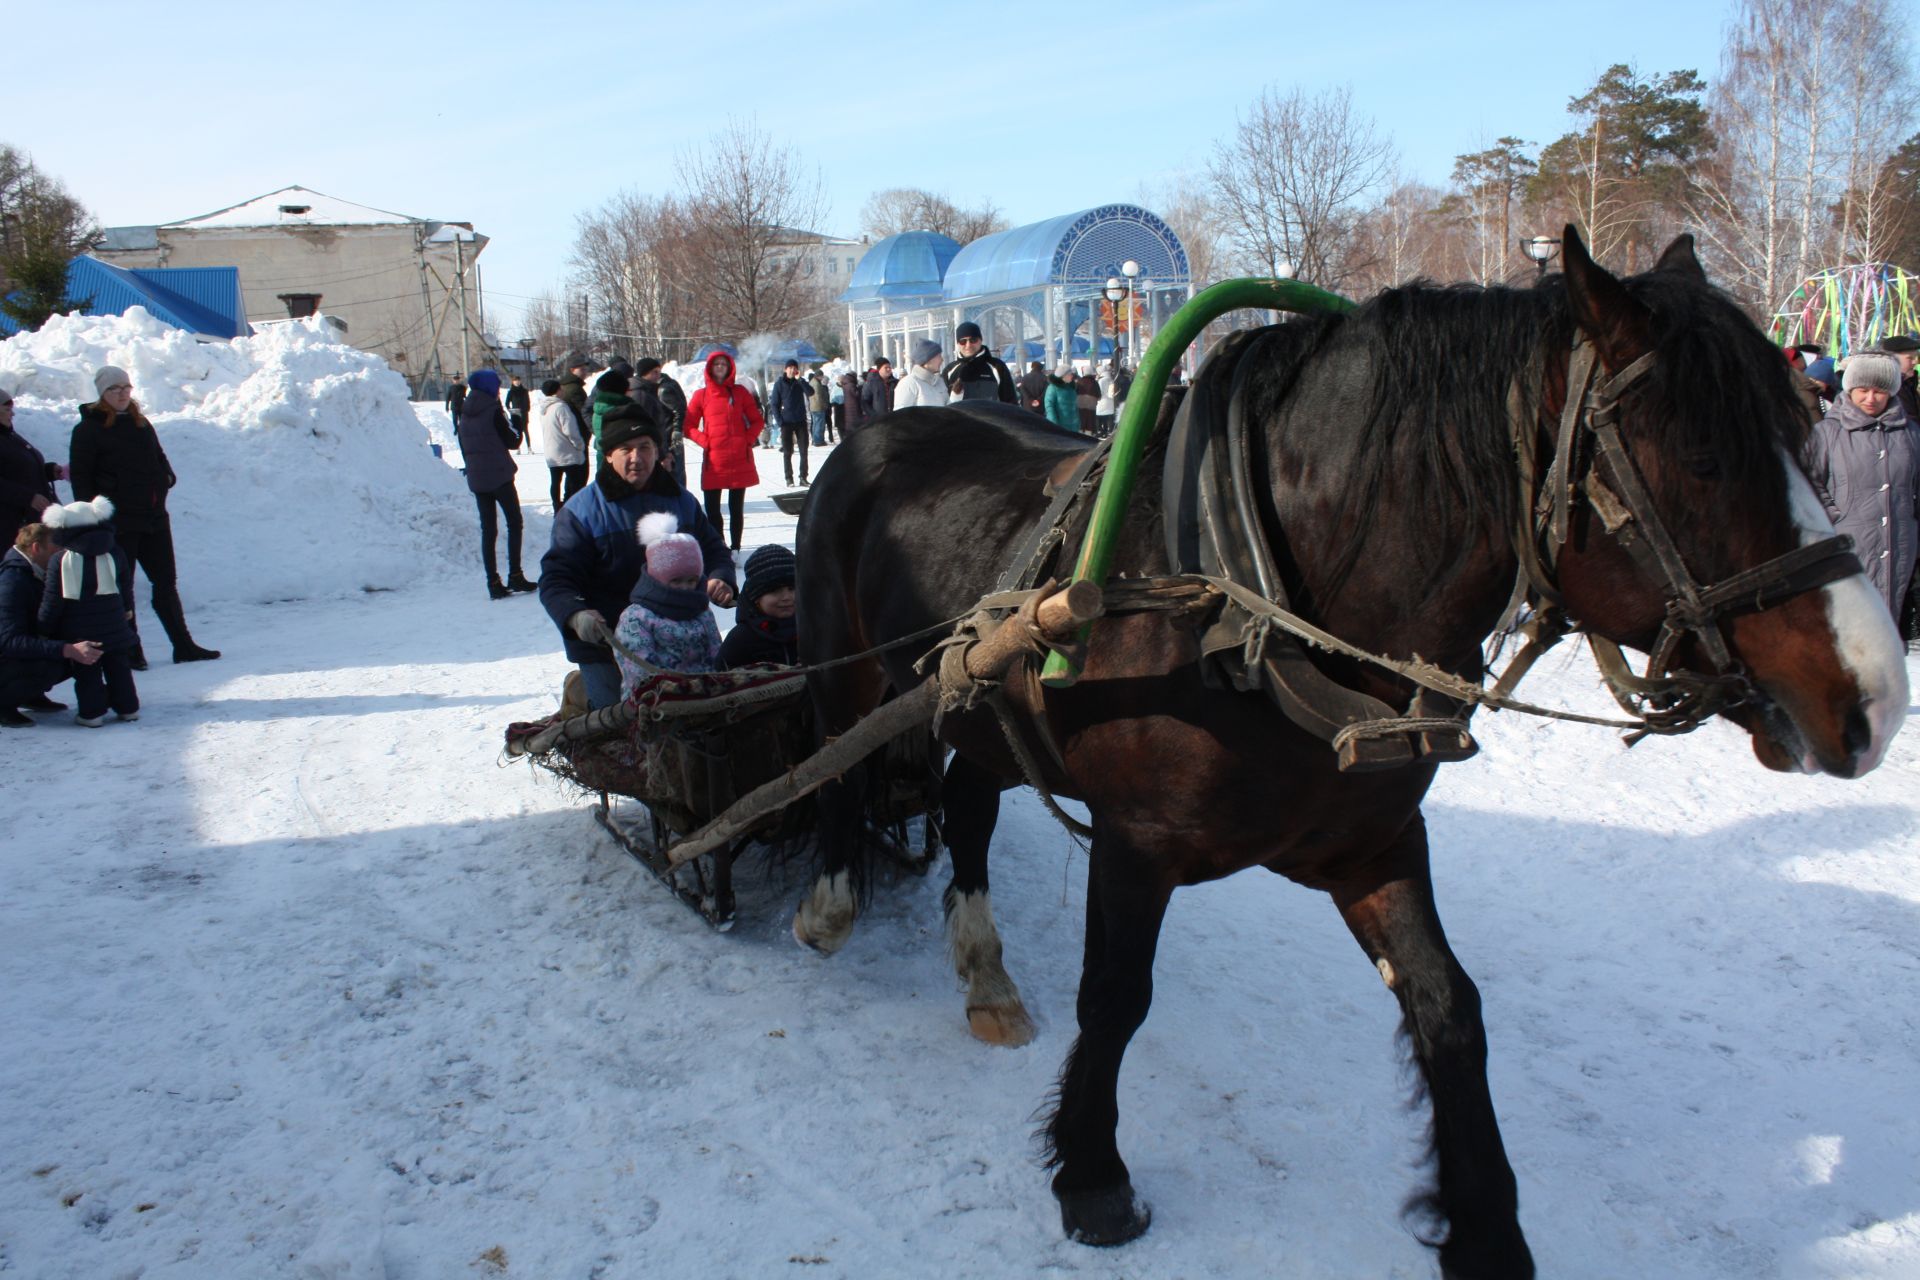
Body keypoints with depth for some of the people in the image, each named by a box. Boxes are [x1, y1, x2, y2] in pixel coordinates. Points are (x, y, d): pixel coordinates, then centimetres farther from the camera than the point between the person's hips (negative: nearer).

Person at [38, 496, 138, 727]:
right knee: (118, 668, 13)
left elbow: (52, 601, -7)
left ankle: (91, 712, 5)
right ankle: (128, 707, 17)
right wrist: (127, 609, 30)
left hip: (78, 632, -3)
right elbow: (126, 585, 13)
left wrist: (44, 630, 4)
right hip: (114, 628, 3)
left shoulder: (59, 562, -10)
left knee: (86, 672, 6)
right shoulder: (114, 553, 2)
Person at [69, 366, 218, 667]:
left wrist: (167, 476, 4)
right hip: (117, 521, -6)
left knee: (166, 581, 7)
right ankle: (130, 651, 8)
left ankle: (183, 645, 11)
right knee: (121, 586, 2)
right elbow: (80, 477, -5)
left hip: (154, 516, 6)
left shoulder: (141, 424, 15)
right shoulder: (88, 429, -3)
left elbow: (158, 457, 26)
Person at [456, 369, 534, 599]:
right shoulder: (493, 411, -12)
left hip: (476, 479, 6)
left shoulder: (465, 414, 8)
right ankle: (515, 576, 0)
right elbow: (510, 441, -7)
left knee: (488, 529, 7)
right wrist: (516, 427, 9)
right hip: (499, 476, -6)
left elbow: (463, 448, 12)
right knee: (514, 522, 6)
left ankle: (494, 583, 4)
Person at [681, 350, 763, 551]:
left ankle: (735, 548, 13)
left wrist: (748, 439, -3)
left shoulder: (740, 392, 7)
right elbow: (689, 426, 7)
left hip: (740, 459, 1)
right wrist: (705, 441, -7)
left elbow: (757, 420, 12)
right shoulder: (701, 395, 5)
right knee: (713, 509, -1)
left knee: (737, 508, 7)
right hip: (713, 460, -1)